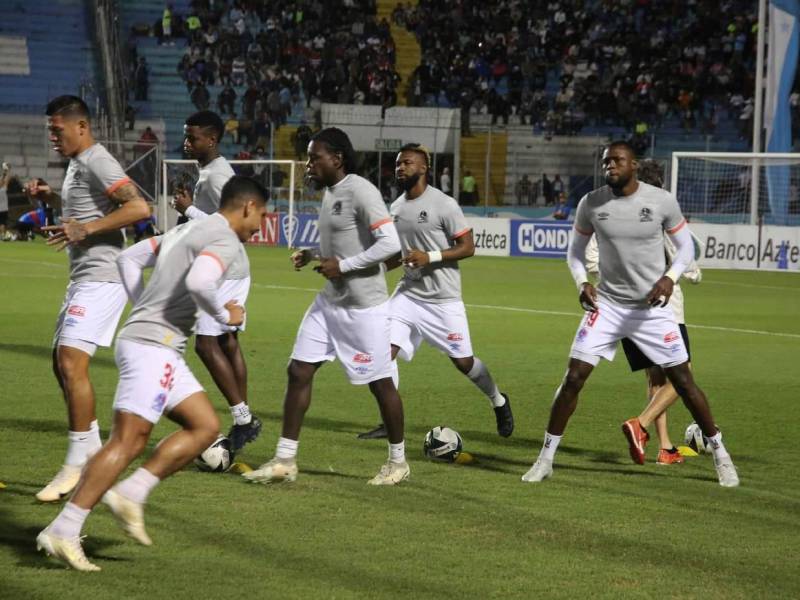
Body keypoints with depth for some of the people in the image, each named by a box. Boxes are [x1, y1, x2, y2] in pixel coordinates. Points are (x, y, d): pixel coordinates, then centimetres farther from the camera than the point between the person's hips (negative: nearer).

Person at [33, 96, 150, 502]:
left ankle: (77, 464, -12)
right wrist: (51, 198, 16)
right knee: (62, 363, 13)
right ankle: (92, 451, 20)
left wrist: (85, 228, -26)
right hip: (83, 279, 11)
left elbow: (139, 208, -24)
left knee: (72, 362, -16)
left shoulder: (97, 162, -13)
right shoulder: (76, 164, 17)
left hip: (101, 277, -11)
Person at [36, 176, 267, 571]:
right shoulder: (226, 240, -8)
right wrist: (225, 316, -10)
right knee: (127, 441, -12)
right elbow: (198, 281, -27)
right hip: (153, 348, -10)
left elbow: (129, 258, 26)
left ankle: (131, 494, 4)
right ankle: (63, 532, -15)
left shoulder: (189, 229, 21)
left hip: (140, 337, 10)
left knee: (205, 425, 12)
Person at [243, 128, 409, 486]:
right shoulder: (330, 192, 11)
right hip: (330, 301, 9)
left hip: (363, 307, -9)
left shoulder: (361, 192, -17)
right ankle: (284, 461, 8)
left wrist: (342, 265, -20)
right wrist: (313, 255, 7)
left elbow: (390, 244, -23)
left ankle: (398, 462, 19)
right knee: (298, 372, 3)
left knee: (380, 383, 2)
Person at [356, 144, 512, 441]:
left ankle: (498, 402, 30)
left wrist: (430, 257, -22)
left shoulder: (443, 204, -13)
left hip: (443, 299, -6)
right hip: (408, 293, 6)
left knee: (463, 361, 2)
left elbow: (468, 247, -12)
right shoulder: (396, 207, 8)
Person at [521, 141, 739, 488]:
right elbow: (575, 250, 9)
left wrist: (670, 277, -17)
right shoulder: (591, 204, -5)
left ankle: (719, 454, 18)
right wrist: (582, 282, -9)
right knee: (573, 378, -7)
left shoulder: (662, 201, -9)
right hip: (607, 304, 1)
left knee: (683, 381, 1)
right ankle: (545, 459, 4)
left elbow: (685, 245, 1)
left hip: (652, 307, -1)